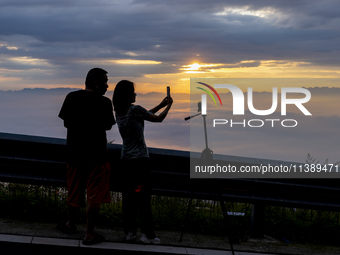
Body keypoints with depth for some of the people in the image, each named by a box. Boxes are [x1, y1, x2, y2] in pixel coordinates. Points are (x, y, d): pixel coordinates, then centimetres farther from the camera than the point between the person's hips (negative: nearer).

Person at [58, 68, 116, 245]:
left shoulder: (71, 97, -3)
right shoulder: (104, 102, -14)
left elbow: (66, 123, 5)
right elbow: (108, 126, -4)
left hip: (74, 152, 4)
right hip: (96, 154, -4)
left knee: (74, 190, 21)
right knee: (94, 197, 5)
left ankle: (71, 224, 38)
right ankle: (89, 234, 10)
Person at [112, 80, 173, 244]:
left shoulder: (119, 112, 8)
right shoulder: (135, 109, -14)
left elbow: (145, 115, 19)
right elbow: (158, 119, -3)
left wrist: (161, 105, 23)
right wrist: (168, 105, 13)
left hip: (126, 158, 7)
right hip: (140, 158, -7)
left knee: (129, 196, 9)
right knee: (144, 196, -3)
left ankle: (129, 231, 11)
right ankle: (147, 234, 0)